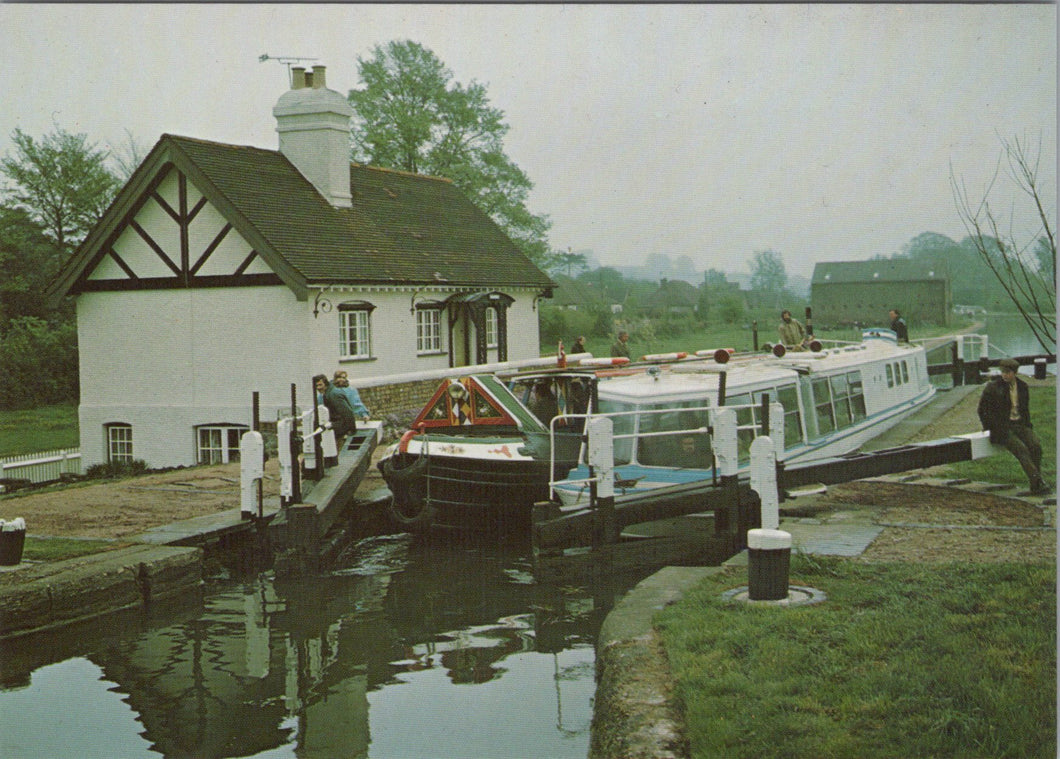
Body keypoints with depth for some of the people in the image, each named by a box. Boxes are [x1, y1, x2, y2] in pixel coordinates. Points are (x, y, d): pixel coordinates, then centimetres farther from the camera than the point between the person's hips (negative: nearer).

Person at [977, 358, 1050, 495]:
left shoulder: (1022, 386, 11)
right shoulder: (992, 387, -4)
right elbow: (982, 411, 0)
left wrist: (1027, 425, 11)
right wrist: (996, 427, -5)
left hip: (1020, 425, 4)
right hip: (1001, 428, -4)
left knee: (1036, 445, -23)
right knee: (1021, 448, -28)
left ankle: (1035, 486, -20)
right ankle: (1038, 483, -28)